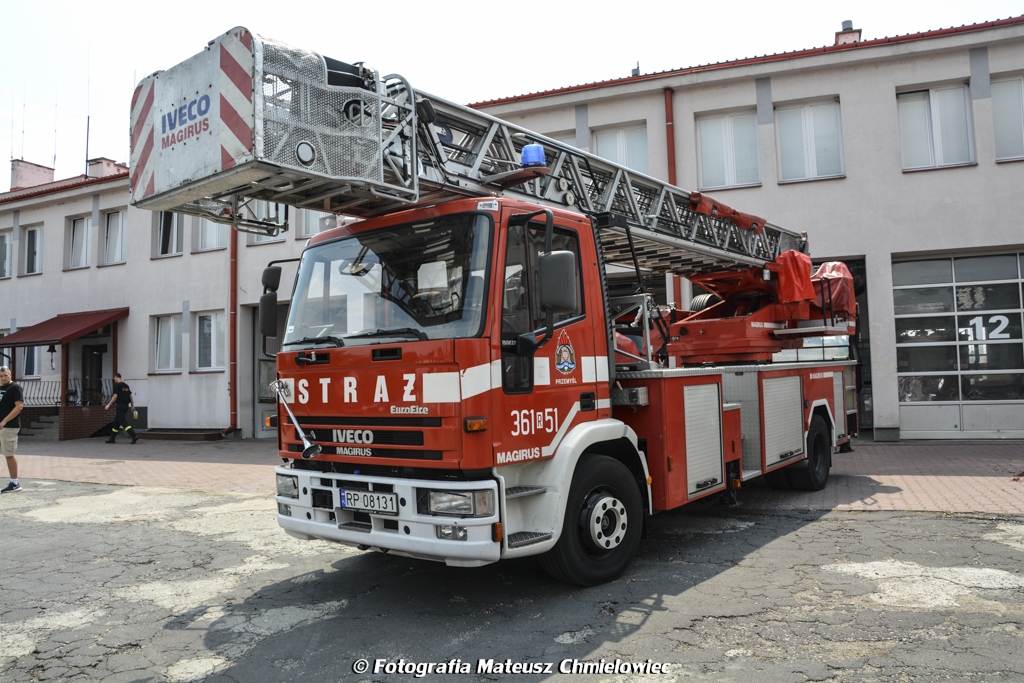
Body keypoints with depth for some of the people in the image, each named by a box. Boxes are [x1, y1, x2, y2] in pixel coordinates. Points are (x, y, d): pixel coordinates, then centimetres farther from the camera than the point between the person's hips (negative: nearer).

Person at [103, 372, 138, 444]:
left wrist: (108, 405, -11)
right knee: (116, 422, 16)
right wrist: (132, 406, 19)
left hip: (120, 405, -9)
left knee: (124, 422, -12)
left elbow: (115, 396, -15)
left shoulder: (117, 385, -9)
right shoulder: (126, 386, 15)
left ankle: (134, 436, -24)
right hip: (126, 406, 9)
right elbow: (130, 396, 15)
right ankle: (112, 439, 21)